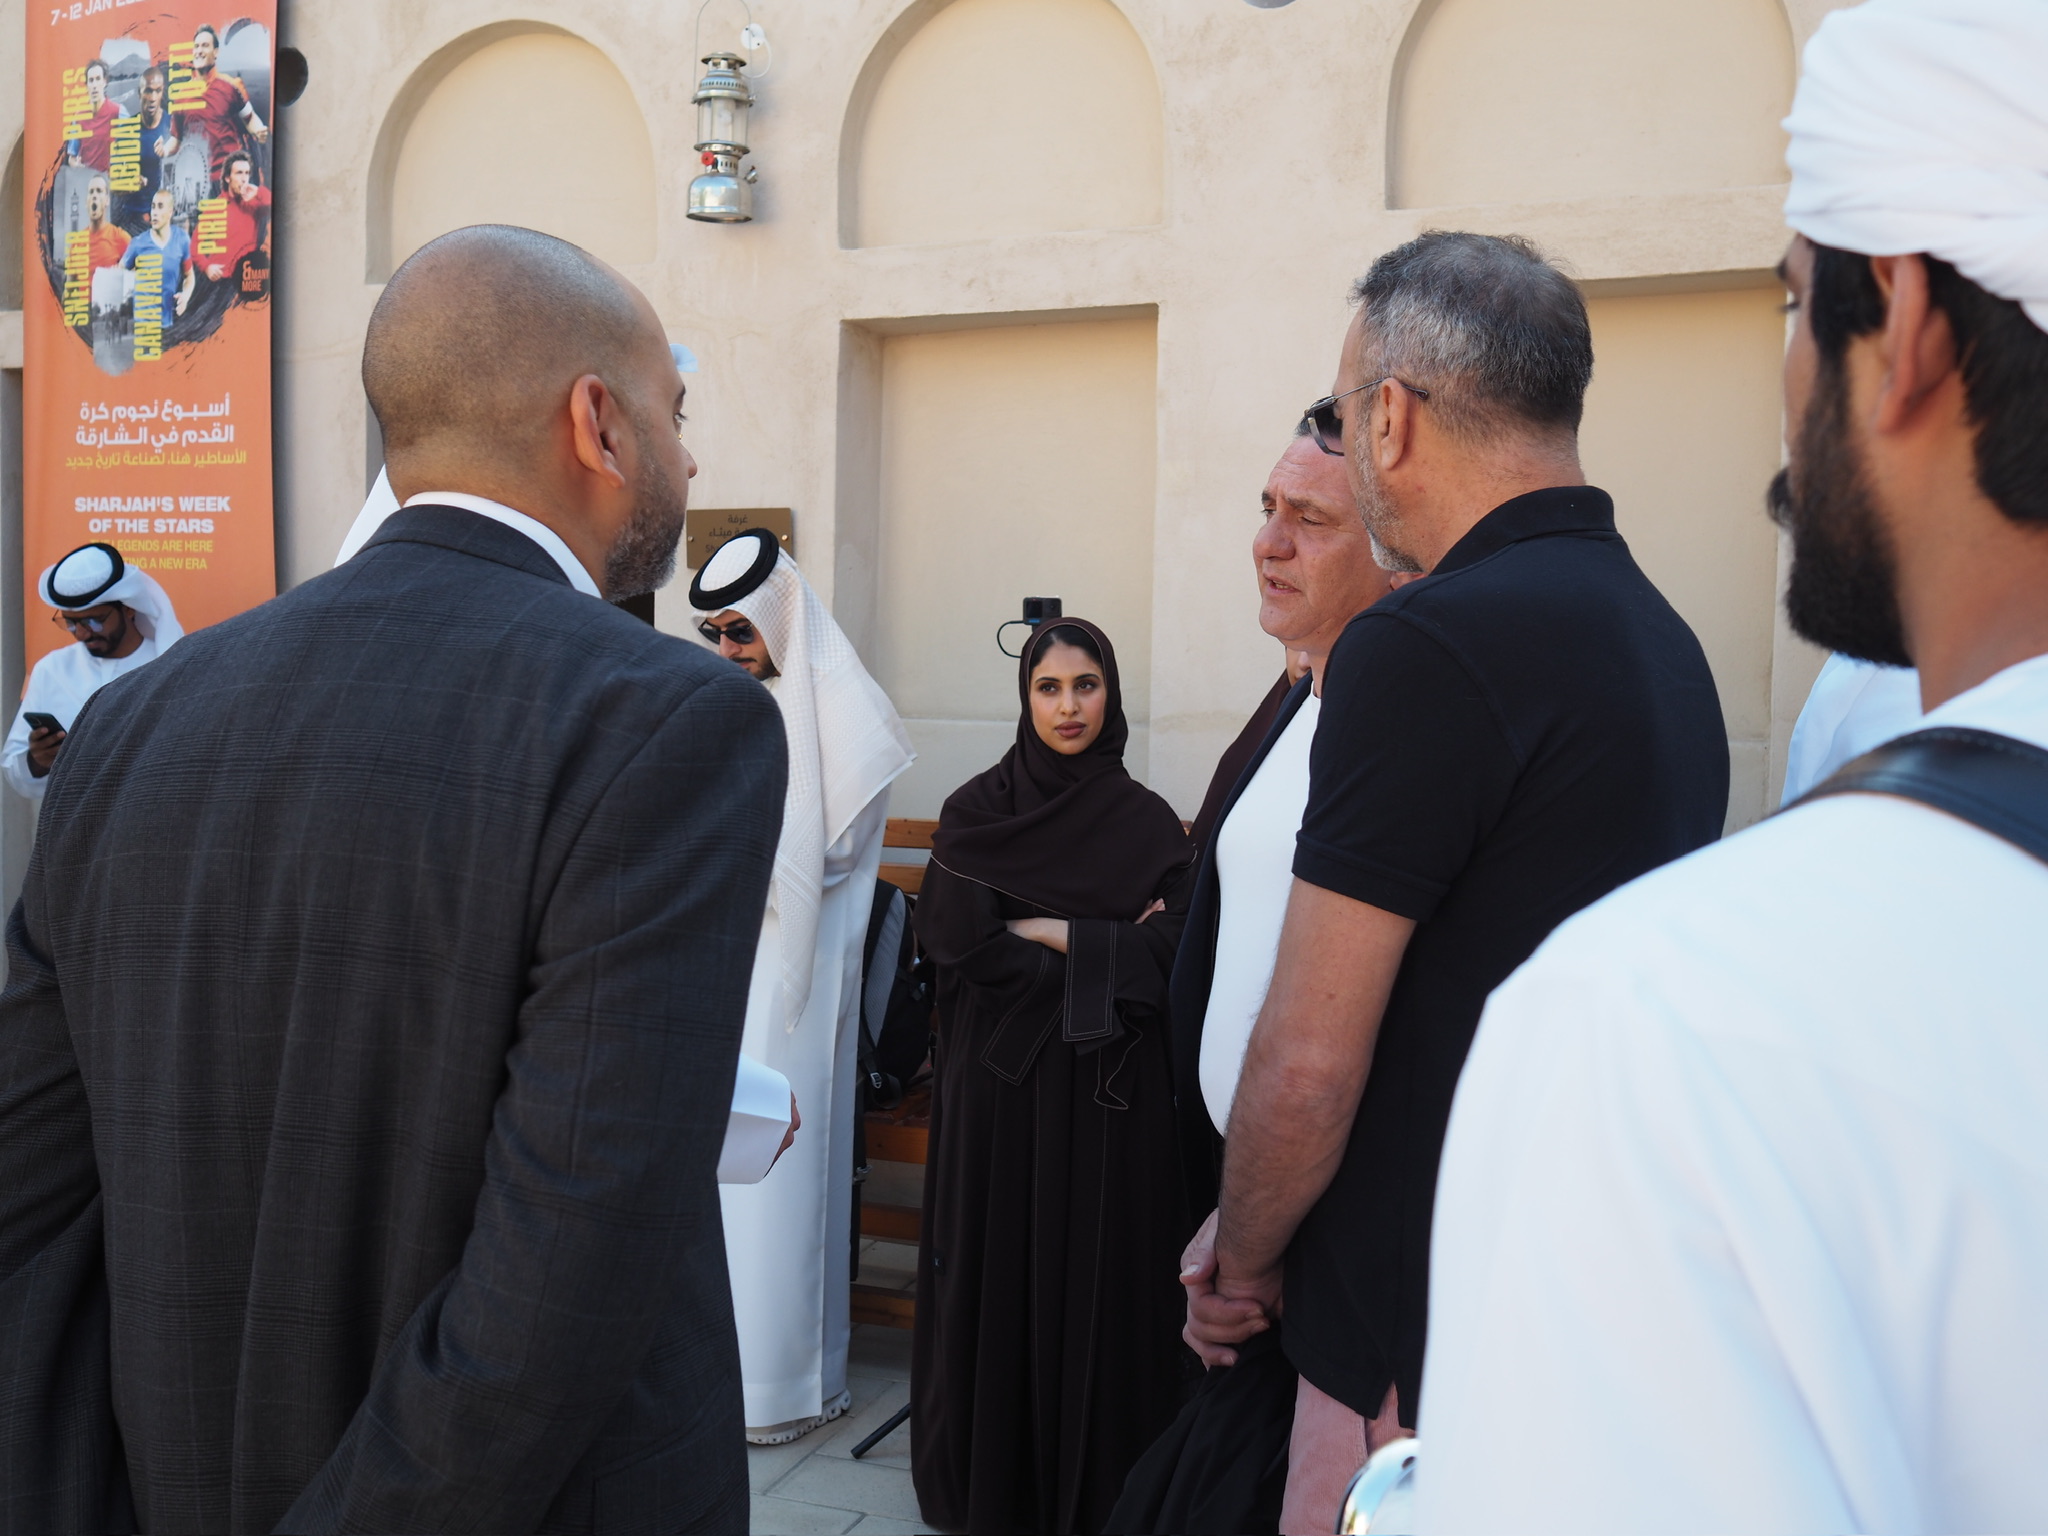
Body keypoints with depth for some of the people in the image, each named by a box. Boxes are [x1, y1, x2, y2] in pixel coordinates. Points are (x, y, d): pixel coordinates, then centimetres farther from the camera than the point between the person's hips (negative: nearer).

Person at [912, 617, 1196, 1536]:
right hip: (997, 1080, 0)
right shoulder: (977, 810, 1)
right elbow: (947, 935, -10)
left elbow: (1167, 958, -7)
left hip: (1107, 1090, 0)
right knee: (993, 1272, 6)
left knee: (1097, 1281, 4)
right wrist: (1103, 951, -10)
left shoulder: (1150, 824, 1)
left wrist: (1048, 935, -11)